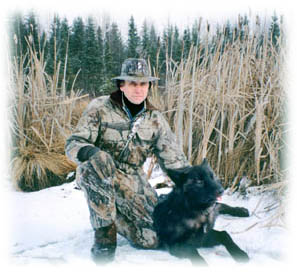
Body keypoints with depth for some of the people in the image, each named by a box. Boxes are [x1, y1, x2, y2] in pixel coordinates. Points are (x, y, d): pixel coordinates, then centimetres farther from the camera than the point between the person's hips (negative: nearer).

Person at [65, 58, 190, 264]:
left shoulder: (155, 119, -1)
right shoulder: (100, 107, -11)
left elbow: (175, 161, 3)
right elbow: (73, 143, -14)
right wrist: (88, 151, -39)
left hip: (132, 181, 3)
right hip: (96, 176, -3)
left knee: (152, 239, -9)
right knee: (99, 160, -39)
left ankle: (114, 214, 22)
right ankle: (104, 231, -20)